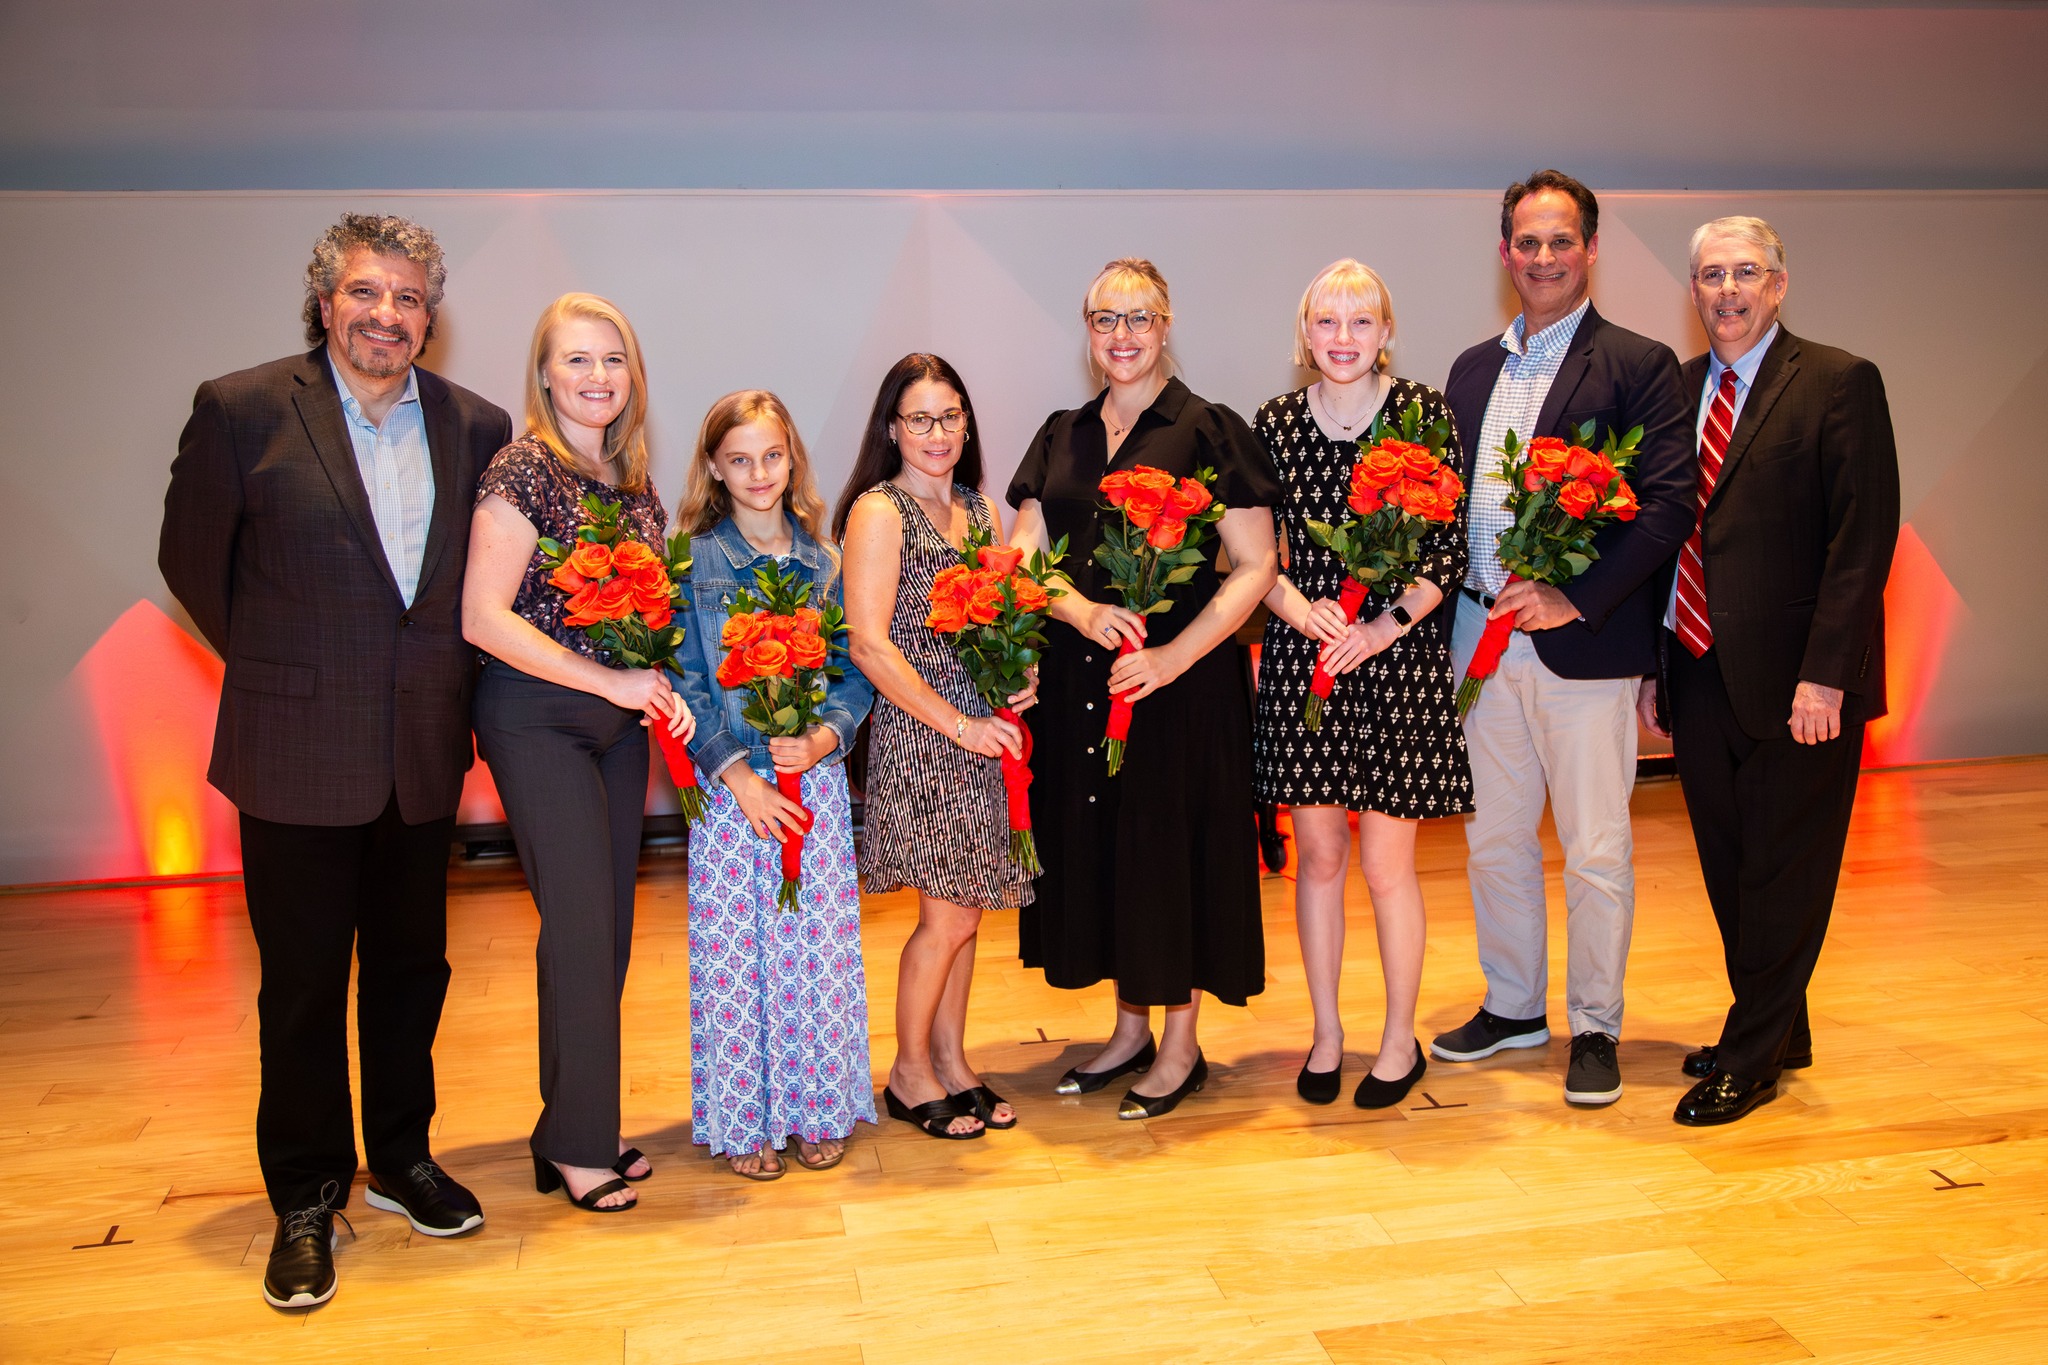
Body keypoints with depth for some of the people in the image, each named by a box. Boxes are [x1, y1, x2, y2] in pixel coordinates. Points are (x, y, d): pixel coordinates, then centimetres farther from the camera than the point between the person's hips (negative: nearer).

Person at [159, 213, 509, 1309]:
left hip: (424, 753, 3)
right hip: (297, 753, -3)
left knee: (411, 965, 15)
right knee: (303, 983, 8)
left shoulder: (475, 426, 3)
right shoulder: (244, 408, -6)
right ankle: (306, 1203, 25)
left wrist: (443, 675, 8)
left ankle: (403, 1159, 34)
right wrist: (274, 665, 6)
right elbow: (191, 557, 3)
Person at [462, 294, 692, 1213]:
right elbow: (484, 618, -16)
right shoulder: (522, 471, -10)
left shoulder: (634, 481, 11)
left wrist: (662, 687, -1)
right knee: (580, 926, -5)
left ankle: (580, 1126, 23)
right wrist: (612, 680, -16)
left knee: (609, 929, 9)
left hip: (619, 719, 7)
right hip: (536, 718, -7)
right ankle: (577, 1146, 10)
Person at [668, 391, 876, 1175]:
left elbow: (856, 669, 7)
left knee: (820, 950, 6)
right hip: (729, 782, -2)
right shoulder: (693, 560, -1)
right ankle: (741, 1120, 19)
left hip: (818, 778, 2)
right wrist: (738, 772, -12)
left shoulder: (822, 557, 6)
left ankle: (818, 1108, 22)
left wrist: (826, 735, -11)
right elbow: (684, 682, -4)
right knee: (735, 955, 3)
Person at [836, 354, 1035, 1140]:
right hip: (914, 735, -6)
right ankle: (910, 1074, 17)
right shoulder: (879, 511, -8)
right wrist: (957, 723, -15)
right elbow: (869, 642, -14)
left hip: (981, 733, 6)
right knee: (948, 916, -2)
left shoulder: (979, 509, 13)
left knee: (963, 912, 11)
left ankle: (951, 1062, 26)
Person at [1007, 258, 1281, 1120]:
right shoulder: (1061, 438, 11)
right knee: (1095, 840, 11)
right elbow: (1021, 558, 6)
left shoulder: (1209, 431, -4)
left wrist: (1175, 655, -19)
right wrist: (1083, 610, -14)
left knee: (1174, 844, 3)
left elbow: (1255, 566, -9)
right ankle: (1130, 1028, 29)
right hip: (1079, 680, 5)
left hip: (1181, 678, -5)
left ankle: (1180, 1046, 20)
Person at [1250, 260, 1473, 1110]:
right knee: (1318, 852, 10)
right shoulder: (1275, 423, 5)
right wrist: (1301, 610, -12)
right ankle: (1326, 1033, 26)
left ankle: (1400, 1040, 23)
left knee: (1386, 860, 3)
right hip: (1302, 653, 2)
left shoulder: (1426, 413, -1)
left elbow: (1451, 548, -3)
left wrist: (1389, 624, -15)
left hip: (1401, 655, -2)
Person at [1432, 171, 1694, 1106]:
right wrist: (1450, 616, 2)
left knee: (1595, 848, 5)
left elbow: (1668, 505, -11)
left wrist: (1575, 598, -18)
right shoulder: (1473, 369, 14)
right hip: (1481, 637, 5)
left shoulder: (1637, 364, -3)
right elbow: (1455, 498, 13)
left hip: (1582, 642, -5)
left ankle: (1595, 1028, 21)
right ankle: (1512, 1006, 31)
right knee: (1493, 837, 14)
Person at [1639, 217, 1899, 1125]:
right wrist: (1653, 666, 5)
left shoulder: (1840, 383, -6)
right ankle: (1779, 1033, 34)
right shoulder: (1678, 388, 10)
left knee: (1782, 878, 6)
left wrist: (1824, 674, -18)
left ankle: (1751, 1060, 19)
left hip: (1796, 684, -6)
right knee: (1730, 871, 15)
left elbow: (1864, 537, -12)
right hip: (1700, 675, 6)